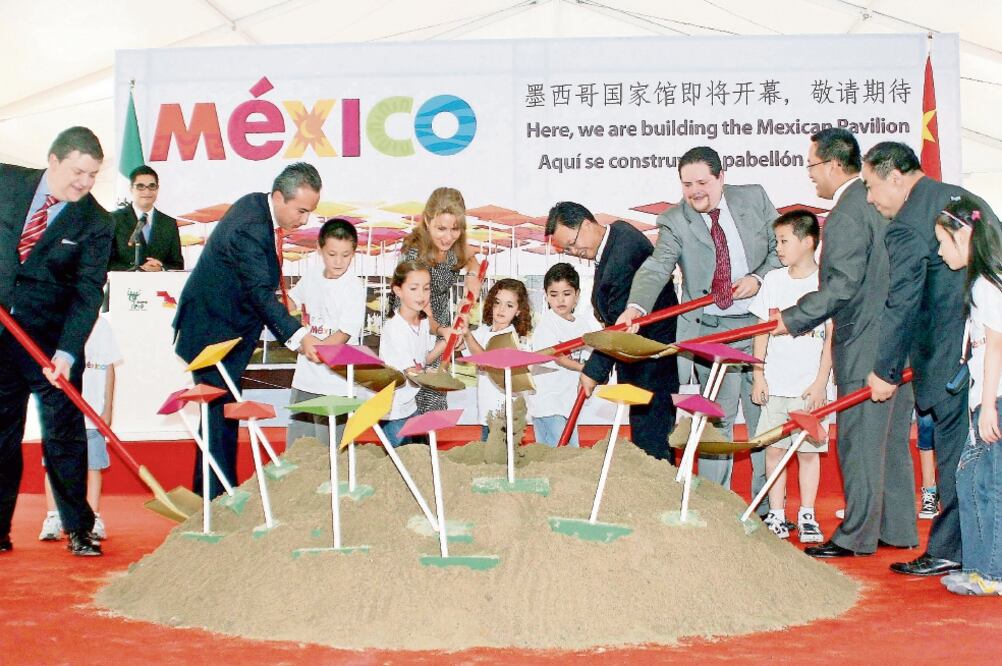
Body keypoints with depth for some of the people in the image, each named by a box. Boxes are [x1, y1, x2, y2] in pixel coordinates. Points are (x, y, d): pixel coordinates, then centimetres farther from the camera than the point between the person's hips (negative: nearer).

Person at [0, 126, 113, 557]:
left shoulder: (95, 223, -7)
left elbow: (88, 292, -12)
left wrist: (66, 352, -23)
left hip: (51, 338, -2)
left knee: (64, 434, 1)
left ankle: (78, 530, 12)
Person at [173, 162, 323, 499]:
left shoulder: (256, 204, 2)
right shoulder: (249, 228, -28)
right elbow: (260, 292, -37)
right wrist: (298, 335, -46)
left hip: (228, 326, 10)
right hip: (213, 331, -10)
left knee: (223, 410, 14)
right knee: (222, 411, -8)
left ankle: (208, 493, 23)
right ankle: (218, 498, -3)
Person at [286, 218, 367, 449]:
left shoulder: (354, 287, -11)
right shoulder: (311, 277, 5)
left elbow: (344, 334, -16)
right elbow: (294, 302, 26)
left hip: (336, 382, -6)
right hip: (305, 378, 6)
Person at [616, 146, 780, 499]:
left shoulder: (755, 198, 3)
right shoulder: (674, 222, -5)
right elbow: (656, 267, -20)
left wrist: (759, 277, -10)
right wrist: (636, 306, -39)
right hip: (710, 331, -2)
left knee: (765, 416, 10)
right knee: (716, 420, 0)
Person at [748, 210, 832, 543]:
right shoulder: (773, 280, 6)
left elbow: (832, 338, -4)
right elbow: (762, 331, 9)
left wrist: (821, 383, -8)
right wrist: (758, 375, 3)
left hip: (809, 387, -3)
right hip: (775, 384, 3)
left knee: (808, 451, 4)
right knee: (774, 450, 4)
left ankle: (807, 517, 14)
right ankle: (776, 516, 12)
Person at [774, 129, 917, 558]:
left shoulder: (847, 214, -16)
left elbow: (843, 286, -22)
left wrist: (794, 319, -16)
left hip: (865, 346, -9)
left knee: (859, 440, -1)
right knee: (892, 438, 15)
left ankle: (856, 535, 6)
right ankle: (897, 528, 24)